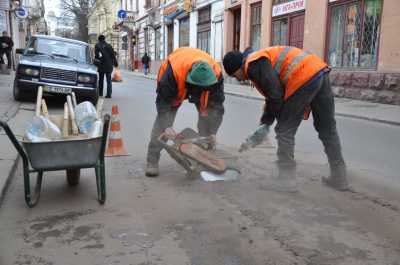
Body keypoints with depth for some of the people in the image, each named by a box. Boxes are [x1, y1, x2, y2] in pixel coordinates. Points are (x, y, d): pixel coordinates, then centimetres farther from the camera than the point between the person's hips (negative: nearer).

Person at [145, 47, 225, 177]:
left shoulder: (215, 73, -36)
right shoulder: (174, 70, -45)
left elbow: (216, 104, -26)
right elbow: (163, 100, -34)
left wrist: (213, 132, -28)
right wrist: (167, 126, -39)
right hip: (175, 84, -2)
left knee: (206, 116, -10)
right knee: (163, 118, -13)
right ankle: (152, 161, -6)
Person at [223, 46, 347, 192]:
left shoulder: (253, 65, -4)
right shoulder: (260, 60, 27)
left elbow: (275, 94, -11)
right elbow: (271, 94, 28)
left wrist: (268, 120, 5)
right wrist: (265, 122, 25)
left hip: (304, 77, -10)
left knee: (285, 130, 0)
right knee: (327, 129, 16)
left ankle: (286, 179, 6)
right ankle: (339, 177, 26)